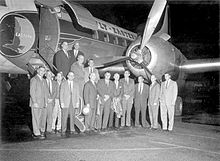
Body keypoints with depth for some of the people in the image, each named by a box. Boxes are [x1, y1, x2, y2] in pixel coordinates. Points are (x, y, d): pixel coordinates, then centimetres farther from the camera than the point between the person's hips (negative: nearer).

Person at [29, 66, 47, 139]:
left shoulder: (43, 80, 15)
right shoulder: (34, 79, -9)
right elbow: (32, 92, -15)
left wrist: (45, 101, 14)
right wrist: (34, 102, -20)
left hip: (41, 103, 8)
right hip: (35, 102, -8)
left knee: (39, 118, 11)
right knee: (35, 118, -4)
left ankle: (37, 131, 19)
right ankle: (36, 133, -1)